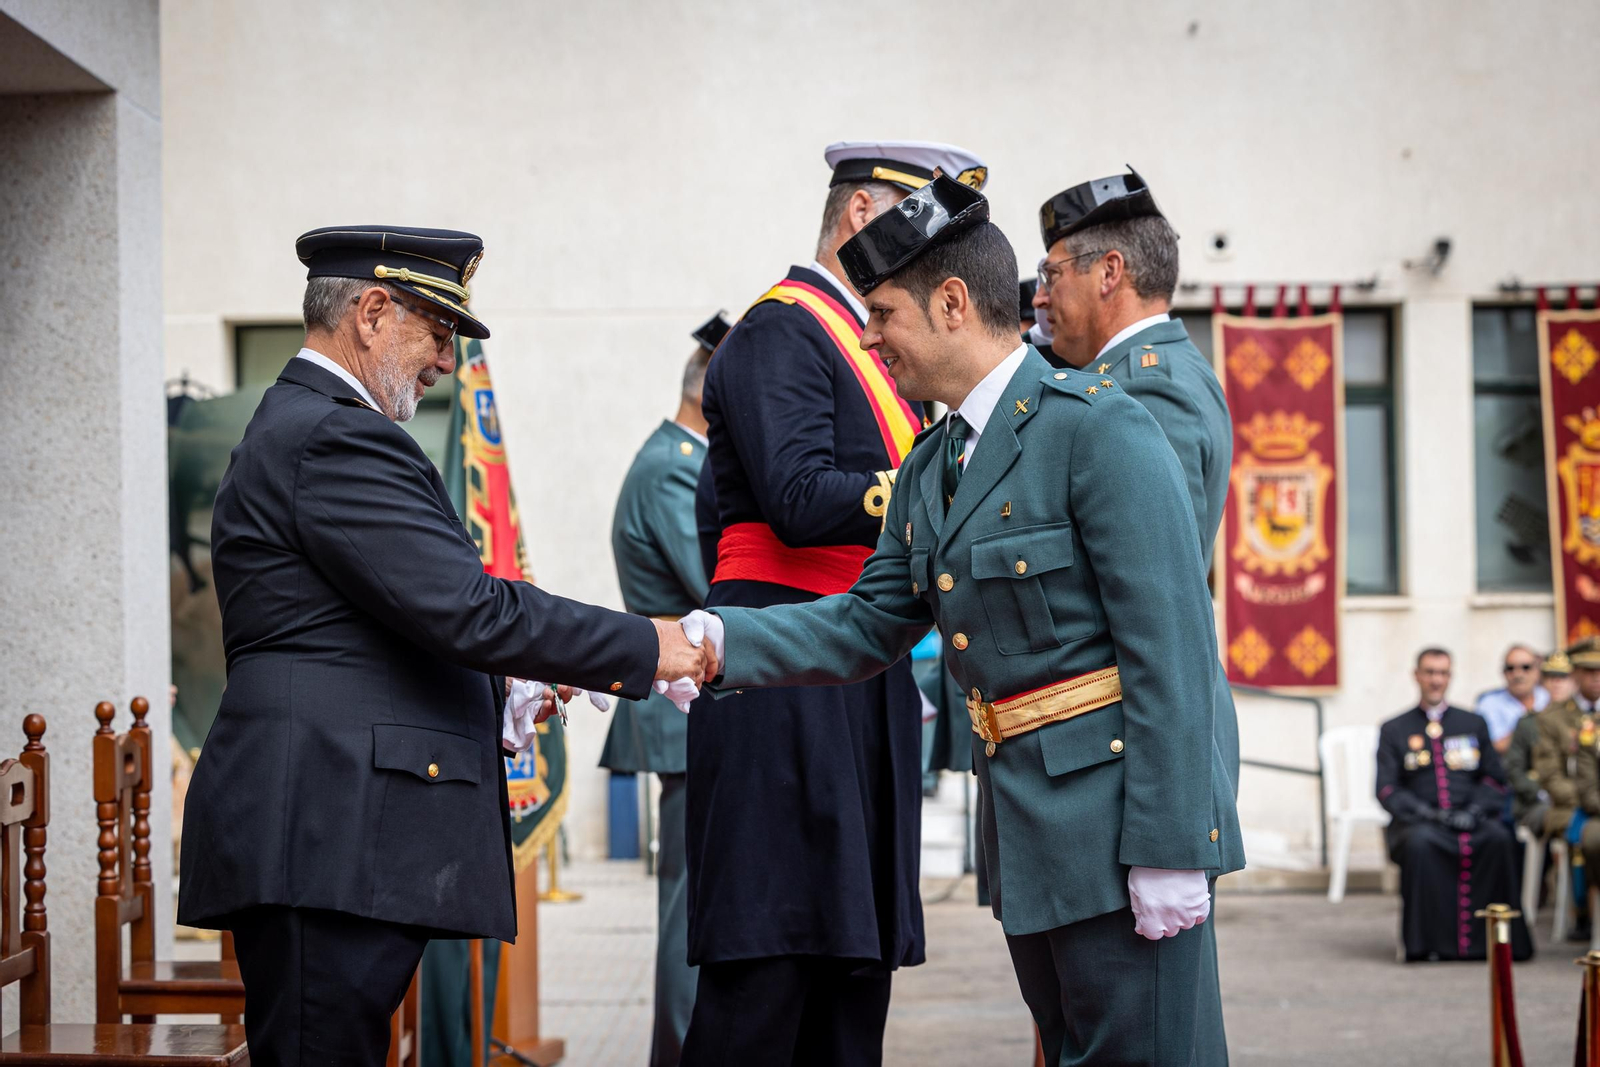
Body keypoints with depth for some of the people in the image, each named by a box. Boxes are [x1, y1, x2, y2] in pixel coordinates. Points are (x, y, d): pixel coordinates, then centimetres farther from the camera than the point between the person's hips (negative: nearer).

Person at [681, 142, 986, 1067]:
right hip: (788, 675, -10)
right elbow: (800, 500, -20)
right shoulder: (780, 332, -7)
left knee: (856, 955, 9)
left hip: (866, 682, 10)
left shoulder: (878, 349, 23)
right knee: (768, 961, -11)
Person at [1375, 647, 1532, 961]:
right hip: (1420, 821, -1)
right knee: (1419, 841, -37)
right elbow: (1387, 789, 4)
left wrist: (1473, 811, -7)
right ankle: (1428, 940, -31)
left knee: (1499, 838, -32)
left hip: (1470, 818, 1)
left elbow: (1494, 779, 13)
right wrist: (1425, 813, -13)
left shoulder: (1474, 725, 20)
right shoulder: (1394, 730, 13)